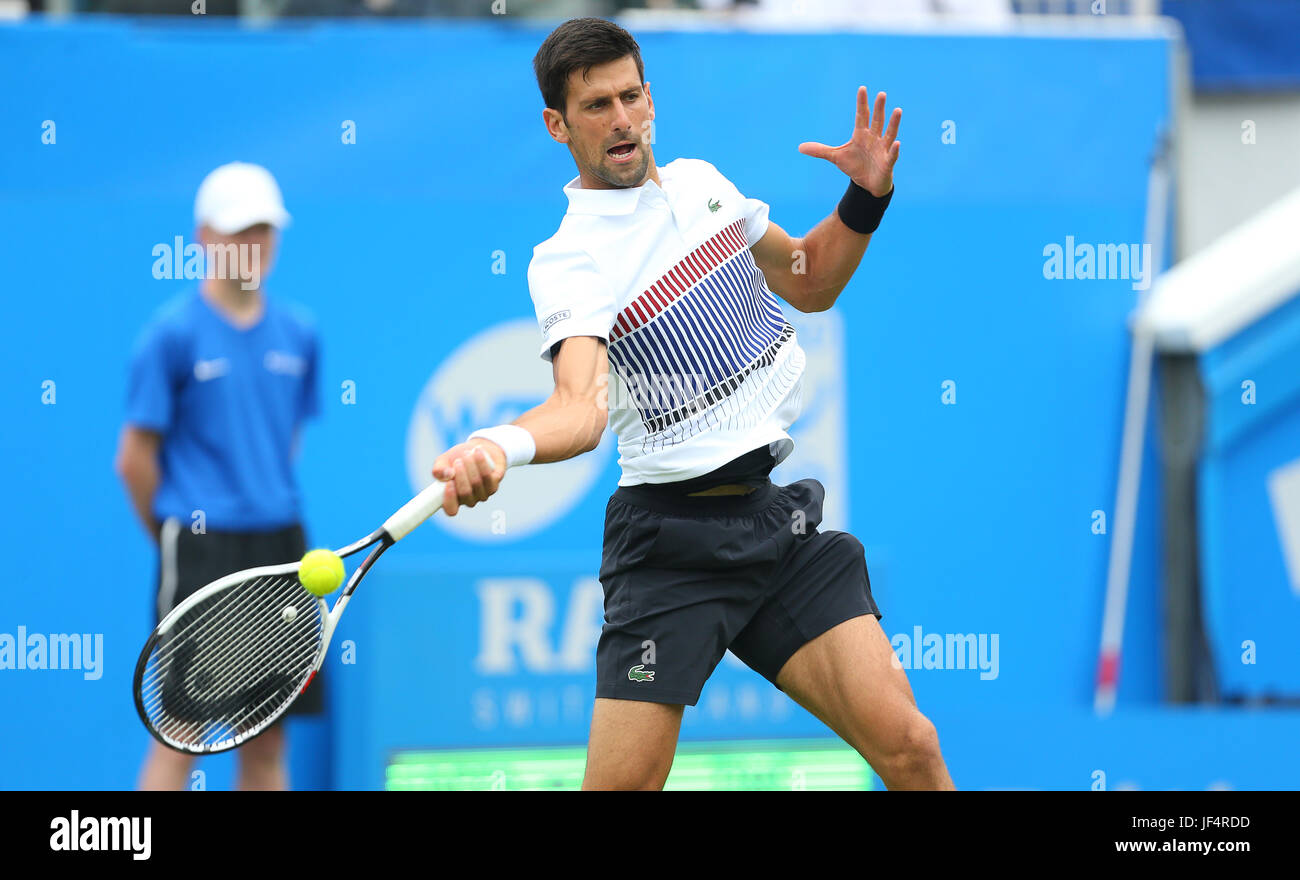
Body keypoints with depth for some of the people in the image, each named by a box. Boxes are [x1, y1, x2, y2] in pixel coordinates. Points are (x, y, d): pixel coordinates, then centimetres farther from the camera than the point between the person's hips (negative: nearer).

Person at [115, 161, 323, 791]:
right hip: (200, 550, -5)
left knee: (267, 737, 7)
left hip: (278, 548, 5)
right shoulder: (173, 335, -6)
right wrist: (180, 536, 3)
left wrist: (265, 502, 11)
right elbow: (135, 459, -4)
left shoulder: (298, 334, 9)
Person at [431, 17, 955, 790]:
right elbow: (583, 406, -28)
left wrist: (867, 197, 8)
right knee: (623, 783, -12)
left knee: (909, 747, -8)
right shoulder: (567, 262, -11)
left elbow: (810, 285, 26)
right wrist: (503, 446, -50)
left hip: (779, 517, 5)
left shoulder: (701, 183, 11)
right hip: (673, 543, -5)